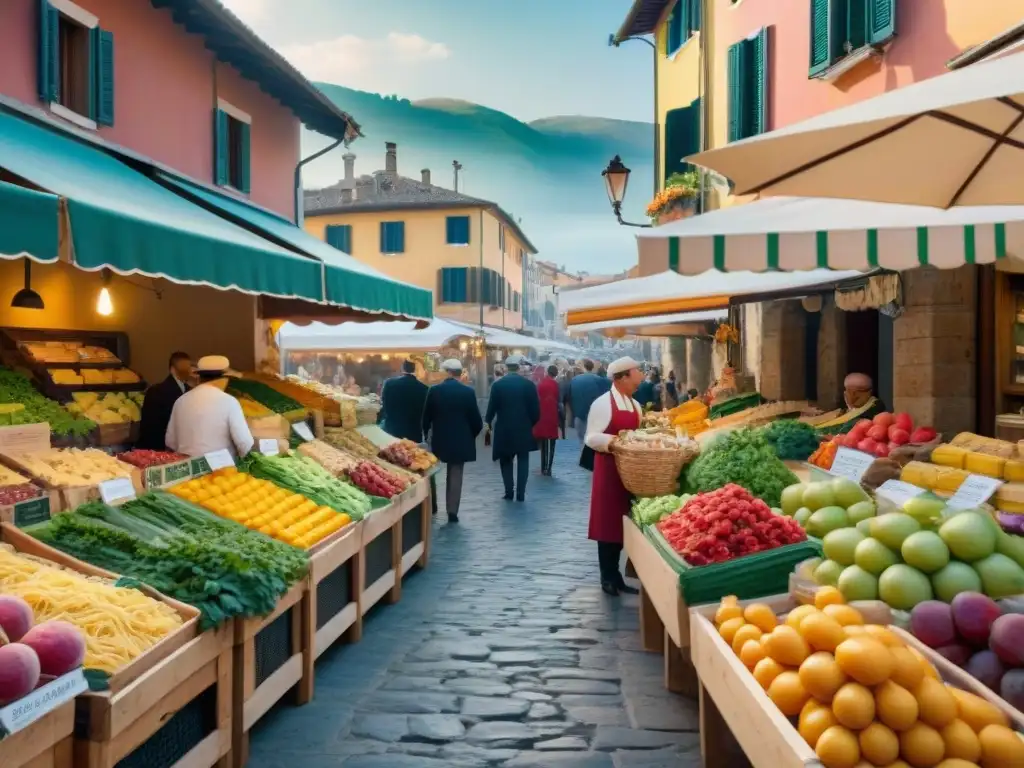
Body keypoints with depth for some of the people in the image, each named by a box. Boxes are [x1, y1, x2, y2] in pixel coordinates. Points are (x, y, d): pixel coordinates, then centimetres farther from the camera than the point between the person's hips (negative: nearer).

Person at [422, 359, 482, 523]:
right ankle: (452, 511, 3)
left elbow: (426, 416, 0)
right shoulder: (468, 392, -8)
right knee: (456, 475, 5)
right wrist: (472, 435, 13)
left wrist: (427, 433, 17)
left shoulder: (434, 390, -6)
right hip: (460, 440, -1)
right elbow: (476, 419, -5)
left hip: (439, 439, 1)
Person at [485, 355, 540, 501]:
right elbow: (535, 408, -4)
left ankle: (509, 492, 8)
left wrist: (488, 421, 15)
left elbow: (492, 406, -3)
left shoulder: (498, 384, -5)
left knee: (506, 461, 13)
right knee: (522, 461, 9)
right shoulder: (529, 384, -5)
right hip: (524, 429, 0)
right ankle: (520, 493, 6)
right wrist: (532, 423, 13)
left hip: (504, 429, 0)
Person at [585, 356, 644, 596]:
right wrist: (613, 441, -29)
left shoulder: (635, 405, 12)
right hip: (609, 468, -7)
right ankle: (608, 577, 10)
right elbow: (591, 438, -14)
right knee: (608, 522, -1)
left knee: (624, 521, 11)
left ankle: (616, 574, 21)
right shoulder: (603, 403, -11)